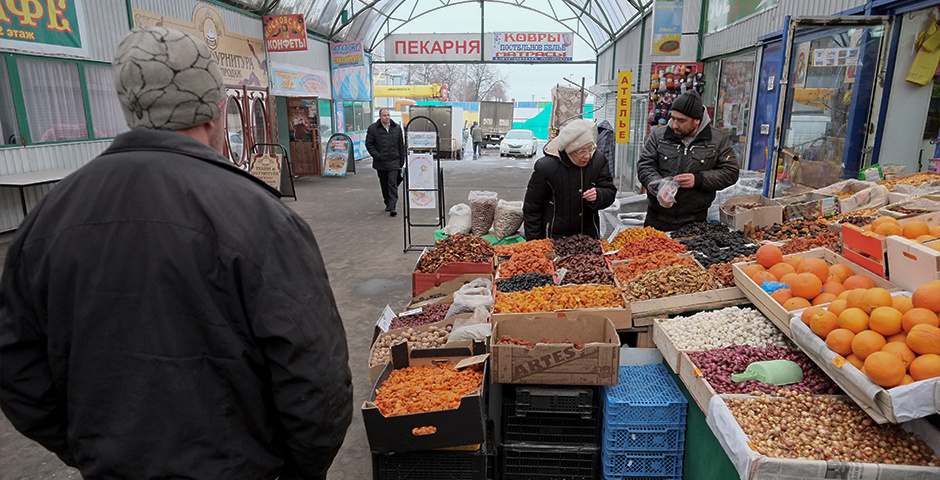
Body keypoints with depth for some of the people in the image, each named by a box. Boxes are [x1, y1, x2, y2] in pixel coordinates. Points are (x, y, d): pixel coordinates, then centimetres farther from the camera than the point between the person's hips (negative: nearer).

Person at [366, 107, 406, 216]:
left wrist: (401, 161, 8)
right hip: (380, 163, 1)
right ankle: (388, 204, 27)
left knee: (393, 184, -8)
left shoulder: (397, 128, 5)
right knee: (384, 185, 11)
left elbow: (401, 145, 10)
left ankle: (392, 207, -10)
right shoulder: (373, 128, -1)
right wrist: (377, 156, -10)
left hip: (394, 162, 0)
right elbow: (369, 144, 1)